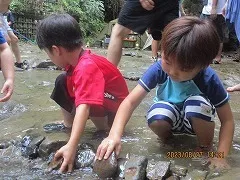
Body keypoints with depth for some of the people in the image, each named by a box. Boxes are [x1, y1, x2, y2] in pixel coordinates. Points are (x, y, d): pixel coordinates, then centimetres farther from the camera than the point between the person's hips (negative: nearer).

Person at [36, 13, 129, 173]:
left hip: (113, 110, -9)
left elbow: (84, 107, -46)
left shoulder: (86, 67, -35)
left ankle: (103, 130, -11)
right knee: (63, 82, 8)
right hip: (97, 98, 9)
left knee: (83, 100, -35)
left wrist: (71, 147, -52)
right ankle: (68, 125, 15)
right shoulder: (77, 59, -8)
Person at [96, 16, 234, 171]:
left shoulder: (209, 80, -28)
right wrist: (115, 135, -46)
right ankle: (167, 140, 1)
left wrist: (220, 157, -29)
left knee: (198, 103, -35)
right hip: (171, 118, 1)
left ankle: (206, 148, -7)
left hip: (197, 122, 0)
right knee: (157, 115, -35)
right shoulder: (158, 69, -28)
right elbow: (130, 102, -31)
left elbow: (227, 120, -20)